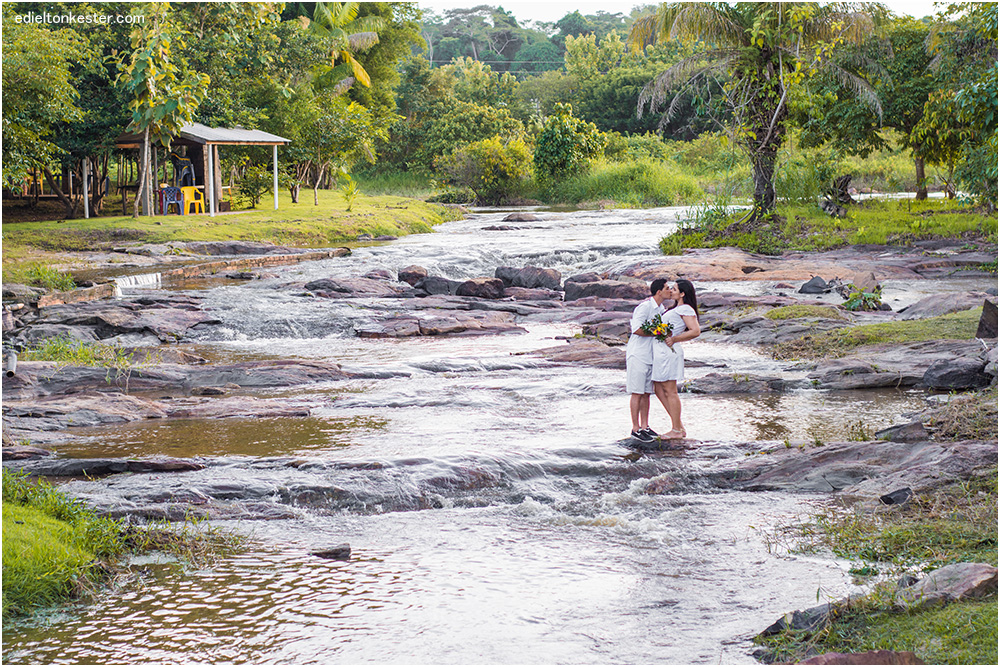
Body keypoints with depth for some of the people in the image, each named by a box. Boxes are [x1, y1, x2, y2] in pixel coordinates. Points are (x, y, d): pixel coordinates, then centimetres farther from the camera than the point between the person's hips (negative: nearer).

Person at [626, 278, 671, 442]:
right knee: (637, 393, -5)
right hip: (637, 355, -9)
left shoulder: (661, 309, 14)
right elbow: (636, 329, -23)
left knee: (646, 392, 11)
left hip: (650, 355, 9)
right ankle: (635, 429, -2)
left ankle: (645, 426, 16)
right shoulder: (645, 306, -14)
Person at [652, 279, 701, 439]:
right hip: (660, 352, 11)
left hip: (668, 352, -11)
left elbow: (696, 331, -19)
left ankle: (676, 430, 3)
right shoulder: (677, 309, 20)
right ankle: (679, 426, 15)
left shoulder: (685, 309, -9)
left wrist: (674, 339, -16)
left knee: (670, 391, -4)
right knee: (659, 390, 12)